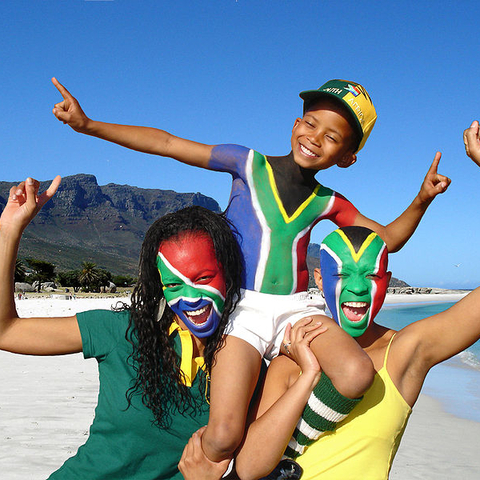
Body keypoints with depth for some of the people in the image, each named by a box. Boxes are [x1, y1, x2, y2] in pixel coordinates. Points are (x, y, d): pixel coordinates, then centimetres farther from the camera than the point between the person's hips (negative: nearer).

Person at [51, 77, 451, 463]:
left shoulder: (327, 203, 12)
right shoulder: (250, 165, 3)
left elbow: (389, 240, 19)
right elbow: (166, 144, 2)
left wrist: (422, 200, 2)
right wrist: (88, 125, -2)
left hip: (296, 308, 3)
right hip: (243, 307, -3)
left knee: (356, 379, -27)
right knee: (224, 441, -20)